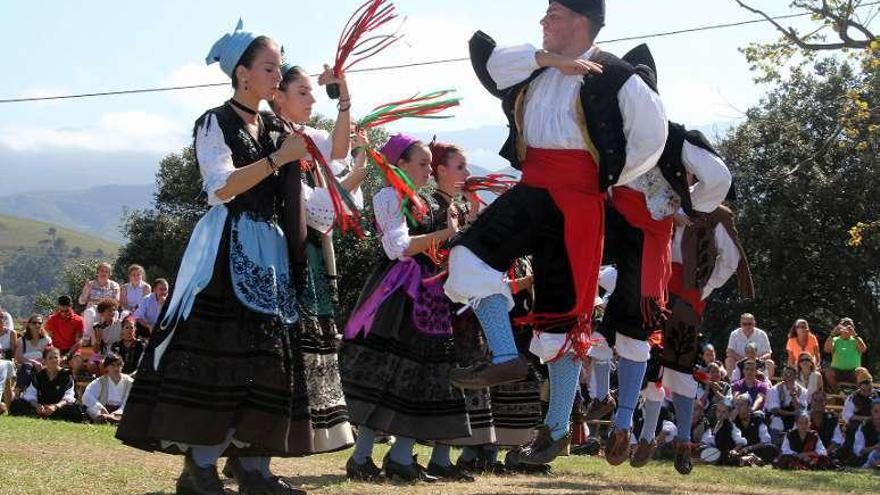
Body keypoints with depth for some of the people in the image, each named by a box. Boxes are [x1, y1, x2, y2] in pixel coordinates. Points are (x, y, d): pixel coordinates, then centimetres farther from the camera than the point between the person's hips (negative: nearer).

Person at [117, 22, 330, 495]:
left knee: (266, 354, 2)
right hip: (226, 248, -7)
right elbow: (222, 187, -15)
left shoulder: (274, 131, 17)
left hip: (271, 249, 7)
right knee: (217, 351, -13)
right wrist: (278, 159, -17)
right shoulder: (214, 123, -2)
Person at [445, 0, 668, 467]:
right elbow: (485, 56, 2)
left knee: (564, 310, 2)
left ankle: (557, 427, 13)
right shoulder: (534, 69, 14)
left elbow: (652, 134, -6)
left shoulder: (613, 76, -6)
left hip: (576, 199, -6)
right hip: (532, 188, 6)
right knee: (472, 251, -20)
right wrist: (548, 59, -7)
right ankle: (506, 357, -17)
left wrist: (611, 179, 2)